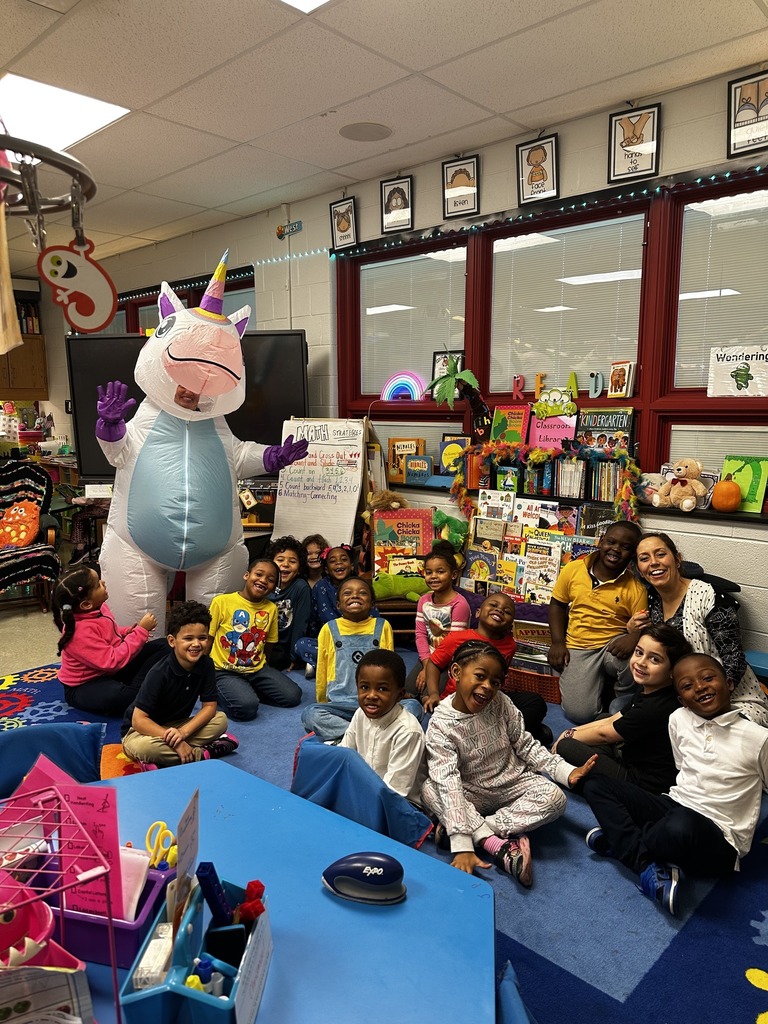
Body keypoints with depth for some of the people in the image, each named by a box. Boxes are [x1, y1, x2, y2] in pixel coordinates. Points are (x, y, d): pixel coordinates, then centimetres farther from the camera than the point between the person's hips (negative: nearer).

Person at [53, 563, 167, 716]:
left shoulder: (98, 607, -6)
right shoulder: (80, 632, -31)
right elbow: (113, 661, -32)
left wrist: (128, 632, -6)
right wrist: (141, 631, -28)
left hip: (111, 670, 9)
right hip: (85, 686, -9)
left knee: (162, 646, -2)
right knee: (116, 696, -43)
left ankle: (135, 691, -16)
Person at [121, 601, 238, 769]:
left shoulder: (206, 665, -13)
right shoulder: (159, 673, -26)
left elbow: (209, 706, -9)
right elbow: (138, 720, -26)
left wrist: (184, 731, -25)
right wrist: (173, 740, -30)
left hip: (177, 726, 5)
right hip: (145, 730, -5)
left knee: (221, 719, -14)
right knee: (141, 747, -38)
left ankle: (161, 762, -18)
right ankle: (204, 753, -20)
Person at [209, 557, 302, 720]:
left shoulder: (271, 608, 5)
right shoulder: (221, 602, -6)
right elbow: (207, 640, -2)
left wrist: (262, 667, 7)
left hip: (257, 669, 5)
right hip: (225, 671, -5)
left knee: (293, 696, -11)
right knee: (247, 707, -30)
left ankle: (248, 690, 7)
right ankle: (221, 692, 1)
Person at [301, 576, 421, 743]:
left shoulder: (382, 626, 7)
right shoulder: (329, 629, 6)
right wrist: (323, 703, 20)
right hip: (340, 705, -1)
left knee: (413, 706, -27)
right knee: (309, 714, -30)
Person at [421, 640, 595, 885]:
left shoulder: (500, 704, -11)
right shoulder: (440, 724, -23)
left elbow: (525, 745, 1)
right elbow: (449, 783, -31)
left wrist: (566, 771, -13)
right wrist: (461, 846, -38)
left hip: (512, 782, 3)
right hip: (472, 795, -2)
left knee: (554, 798, -24)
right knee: (429, 790, -29)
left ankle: (478, 830, -24)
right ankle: (499, 845, -34)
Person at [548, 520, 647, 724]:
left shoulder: (635, 587, -8)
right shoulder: (573, 570, -2)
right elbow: (558, 604, 9)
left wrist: (633, 638, -32)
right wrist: (558, 642, -2)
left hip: (614, 644, -1)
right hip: (578, 648, 1)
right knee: (579, 713, -15)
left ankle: (624, 698, -1)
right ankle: (601, 682, 20)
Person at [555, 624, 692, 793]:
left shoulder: (655, 709, -29)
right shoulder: (649, 691, 0)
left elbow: (603, 734, -14)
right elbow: (612, 720, 11)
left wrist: (568, 737, 1)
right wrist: (571, 732, 3)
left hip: (644, 784, -10)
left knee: (566, 747, -13)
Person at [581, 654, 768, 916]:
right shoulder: (678, 720, 3)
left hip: (719, 844, -5)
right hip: (674, 807, 5)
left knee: (681, 825, -41)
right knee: (595, 785, -7)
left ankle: (620, 841, -10)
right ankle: (647, 867, -20)